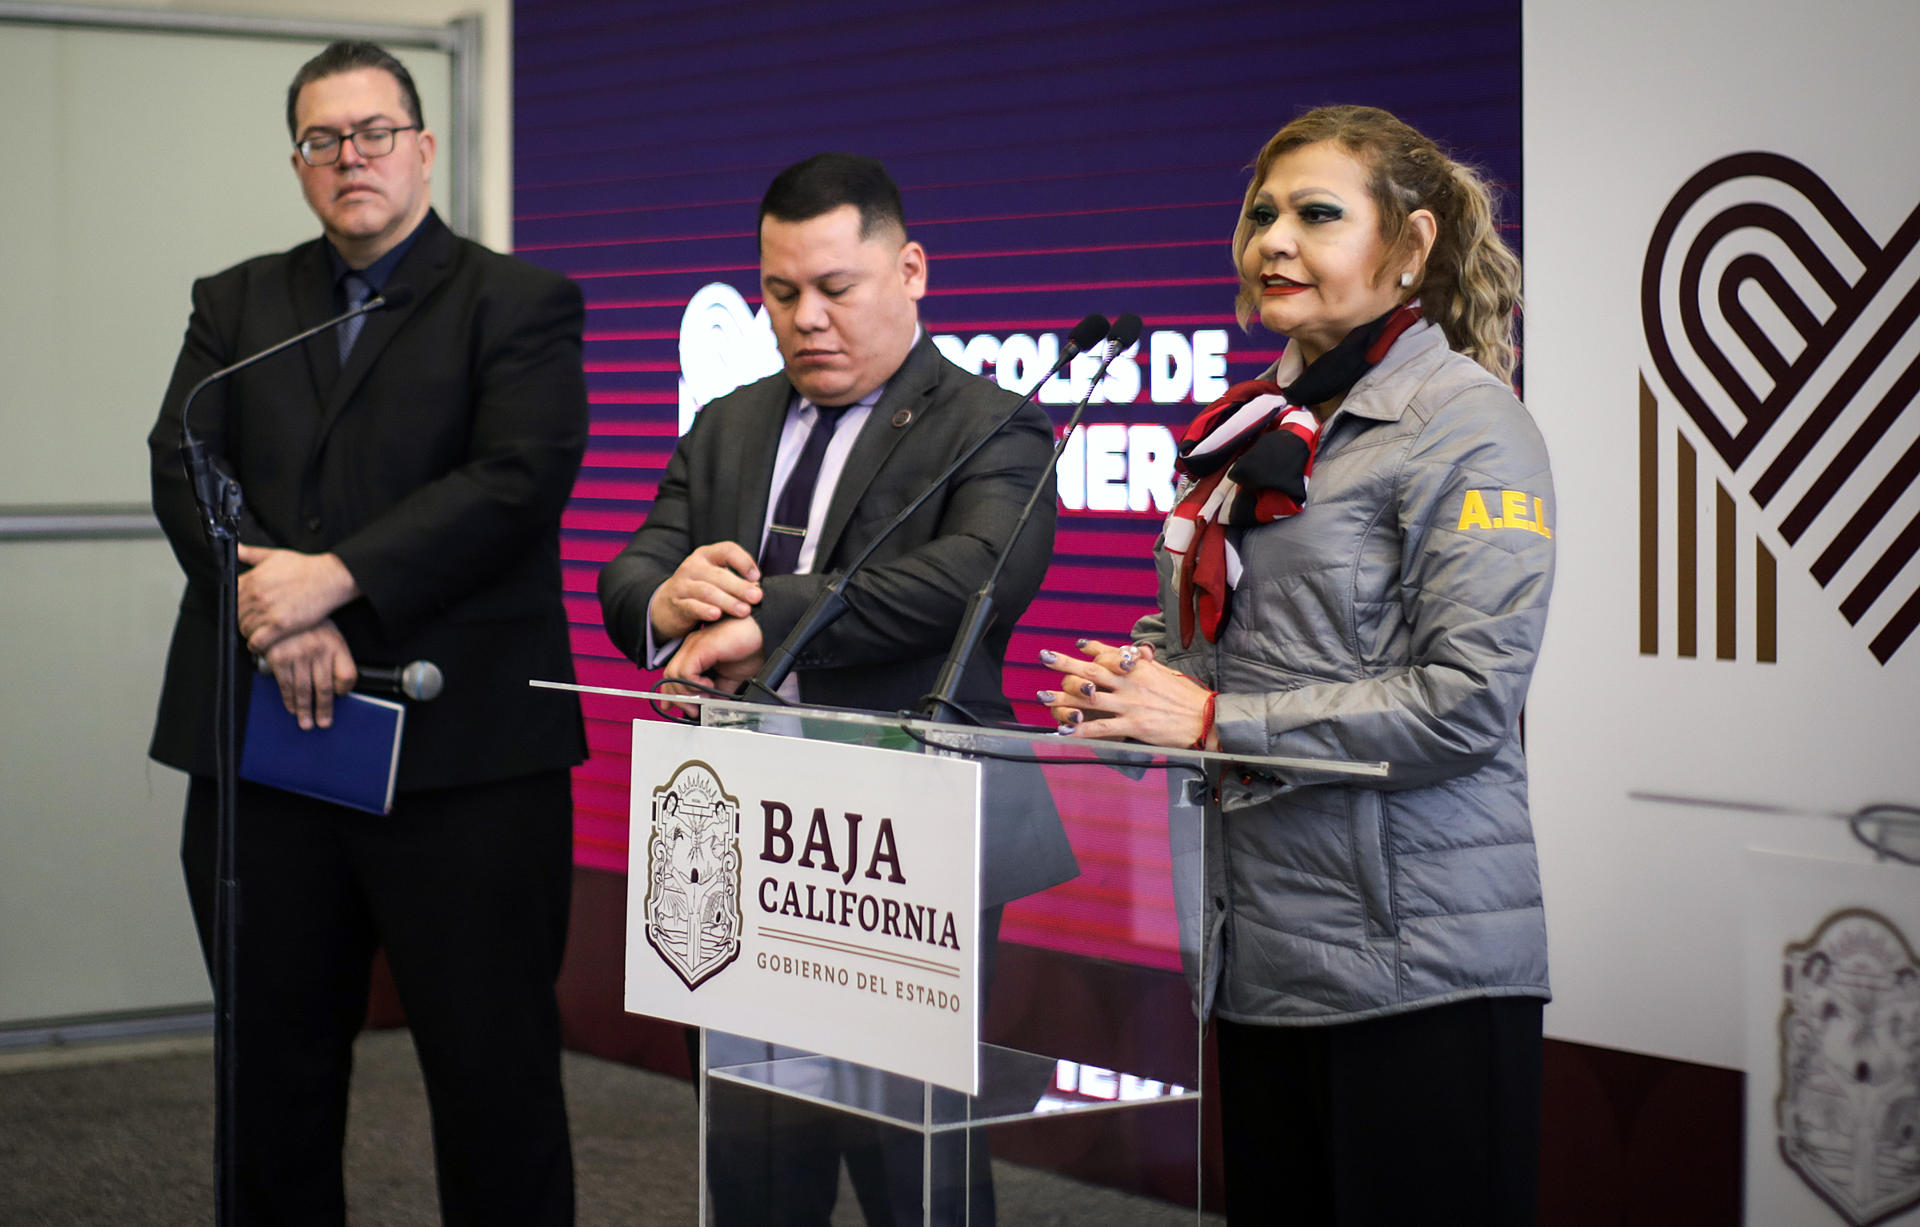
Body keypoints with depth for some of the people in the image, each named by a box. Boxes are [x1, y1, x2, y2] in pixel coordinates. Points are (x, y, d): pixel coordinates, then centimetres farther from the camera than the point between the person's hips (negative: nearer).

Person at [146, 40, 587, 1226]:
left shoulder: (521, 302, 4)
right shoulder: (236, 304, 16)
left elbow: (518, 481, -11)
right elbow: (184, 470, 4)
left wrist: (335, 580, -18)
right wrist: (278, 612, -14)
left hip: (462, 743, -4)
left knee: (493, 1065, -1)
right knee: (274, 1061, 11)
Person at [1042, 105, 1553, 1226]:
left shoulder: (1465, 423, -8)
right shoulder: (1259, 429, 16)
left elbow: (1468, 700, -18)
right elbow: (1204, 636, 26)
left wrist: (1213, 722, -15)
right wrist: (1128, 682, 2)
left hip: (1416, 964, -8)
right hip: (1261, 953, 8)